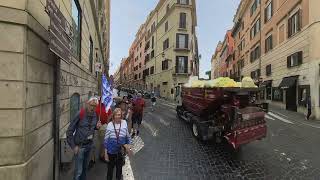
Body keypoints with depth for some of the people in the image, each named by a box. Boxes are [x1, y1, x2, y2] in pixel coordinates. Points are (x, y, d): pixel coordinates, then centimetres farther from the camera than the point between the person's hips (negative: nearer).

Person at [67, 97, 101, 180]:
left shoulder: (95, 115, -2)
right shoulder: (80, 114, -19)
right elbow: (69, 131, -14)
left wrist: (97, 126, -7)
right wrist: (73, 146, -15)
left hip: (89, 145, 5)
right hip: (80, 146, -5)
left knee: (85, 167, 22)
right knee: (78, 171, 4)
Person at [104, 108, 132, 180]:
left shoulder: (124, 123, -11)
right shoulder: (110, 125, -15)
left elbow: (127, 136, 1)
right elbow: (106, 140, -7)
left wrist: (129, 146, 2)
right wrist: (105, 153, -4)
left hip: (121, 151, 1)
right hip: (111, 152, -1)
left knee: (119, 168, 21)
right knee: (110, 168, 19)